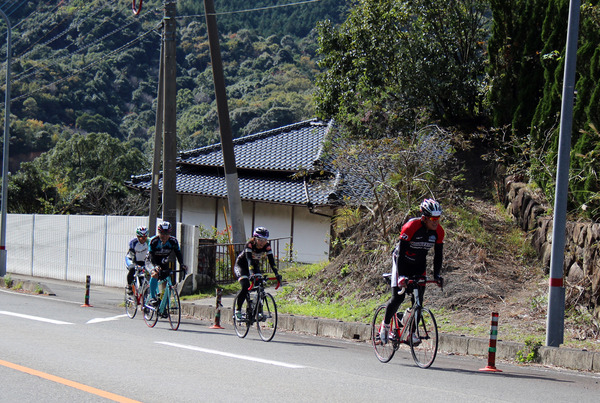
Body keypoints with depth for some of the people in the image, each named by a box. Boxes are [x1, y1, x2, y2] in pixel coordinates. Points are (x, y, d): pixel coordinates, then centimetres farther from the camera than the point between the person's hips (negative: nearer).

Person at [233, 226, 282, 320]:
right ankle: (238, 309, -10)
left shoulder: (267, 245, -19)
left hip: (255, 265, 4)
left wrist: (276, 273, -38)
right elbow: (249, 259, -42)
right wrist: (251, 273, -56)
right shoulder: (250, 244, -30)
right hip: (241, 265, -4)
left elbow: (271, 260, -24)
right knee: (245, 286, -25)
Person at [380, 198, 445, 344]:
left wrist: (436, 275, -16)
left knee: (418, 299, -7)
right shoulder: (411, 227, -29)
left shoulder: (439, 231, -15)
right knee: (398, 297, -12)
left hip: (419, 265, 4)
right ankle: (385, 324, 10)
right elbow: (401, 252, -29)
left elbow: (438, 255, -5)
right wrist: (401, 276, -36)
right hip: (402, 262, -4)